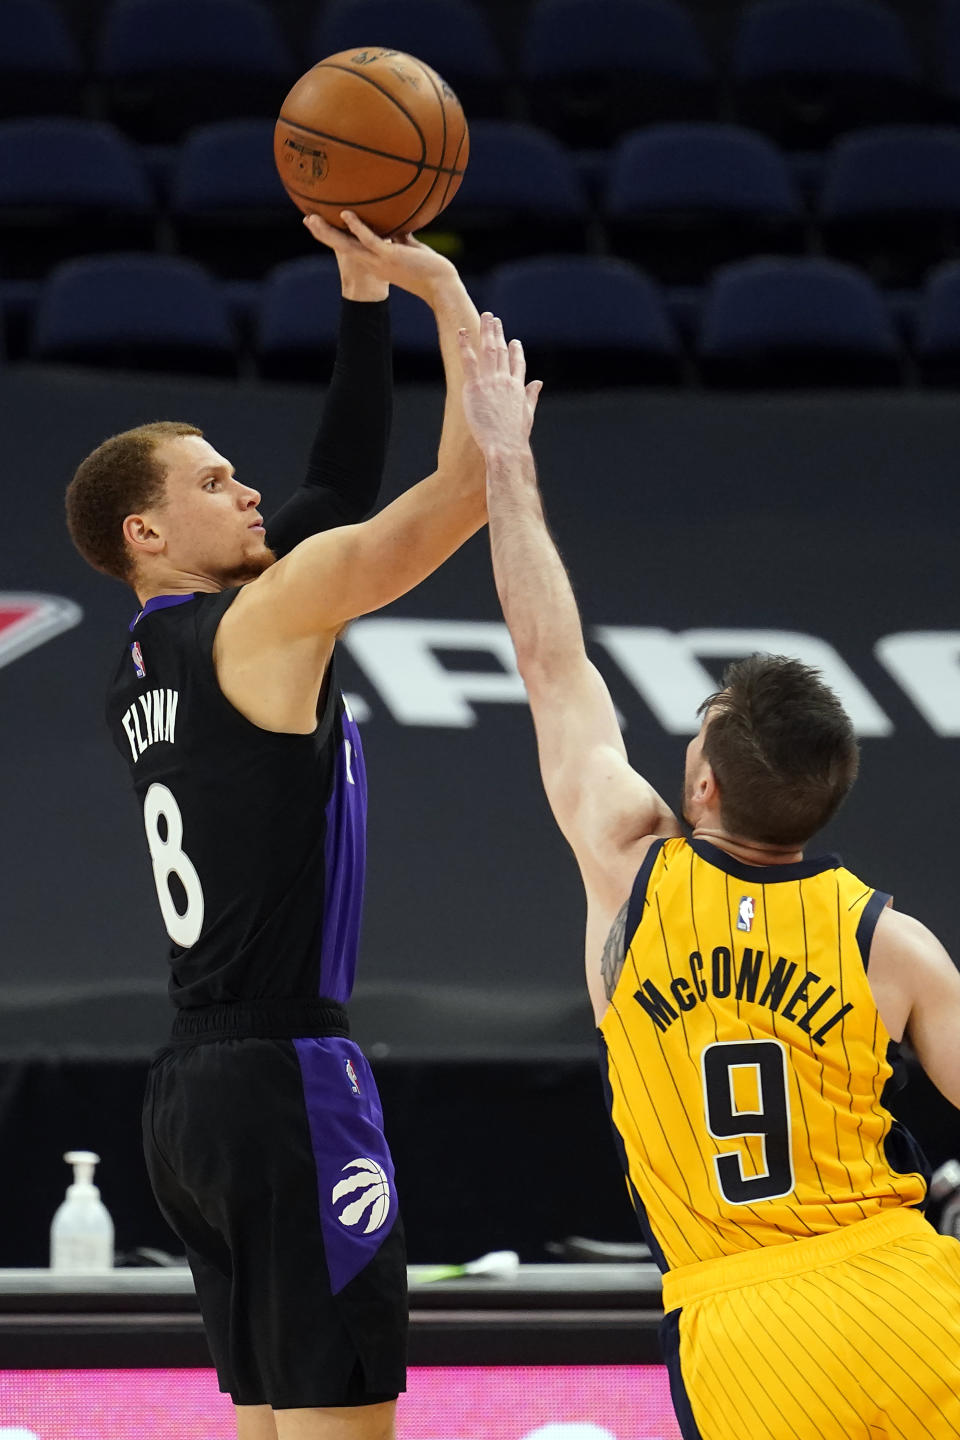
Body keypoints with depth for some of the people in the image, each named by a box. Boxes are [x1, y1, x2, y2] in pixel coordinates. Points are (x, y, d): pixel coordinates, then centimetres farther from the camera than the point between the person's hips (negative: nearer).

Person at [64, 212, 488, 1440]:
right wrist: (444, 290, -2)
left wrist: (366, 302, 22)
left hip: (193, 1094, 9)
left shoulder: (149, 665, 15)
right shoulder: (259, 624, -9)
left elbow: (338, 494, 23)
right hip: (286, 1077, -9)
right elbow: (468, 484, -13)